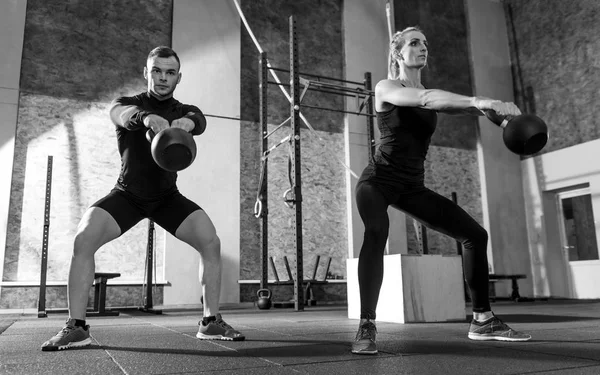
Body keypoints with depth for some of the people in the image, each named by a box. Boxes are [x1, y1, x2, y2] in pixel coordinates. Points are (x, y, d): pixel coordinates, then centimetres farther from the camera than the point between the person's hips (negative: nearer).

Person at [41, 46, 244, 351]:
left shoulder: (184, 111, -4)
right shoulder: (128, 103, -8)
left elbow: (198, 121, -30)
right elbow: (121, 113, -34)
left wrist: (187, 123, -56)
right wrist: (145, 117, -60)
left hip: (168, 196, 1)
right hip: (127, 193, 0)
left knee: (211, 241, -20)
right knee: (83, 239, -24)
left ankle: (211, 322, -9)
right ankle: (76, 327, -13)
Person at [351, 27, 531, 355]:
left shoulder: (432, 94, 11)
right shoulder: (385, 88, -7)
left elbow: (458, 106, -8)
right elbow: (423, 98, -27)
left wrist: (492, 108, -30)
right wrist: (477, 100, -39)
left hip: (412, 186, 6)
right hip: (378, 179, -6)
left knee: (475, 234, 1)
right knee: (377, 232, -38)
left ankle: (482, 320, 13)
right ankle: (366, 328, -33)